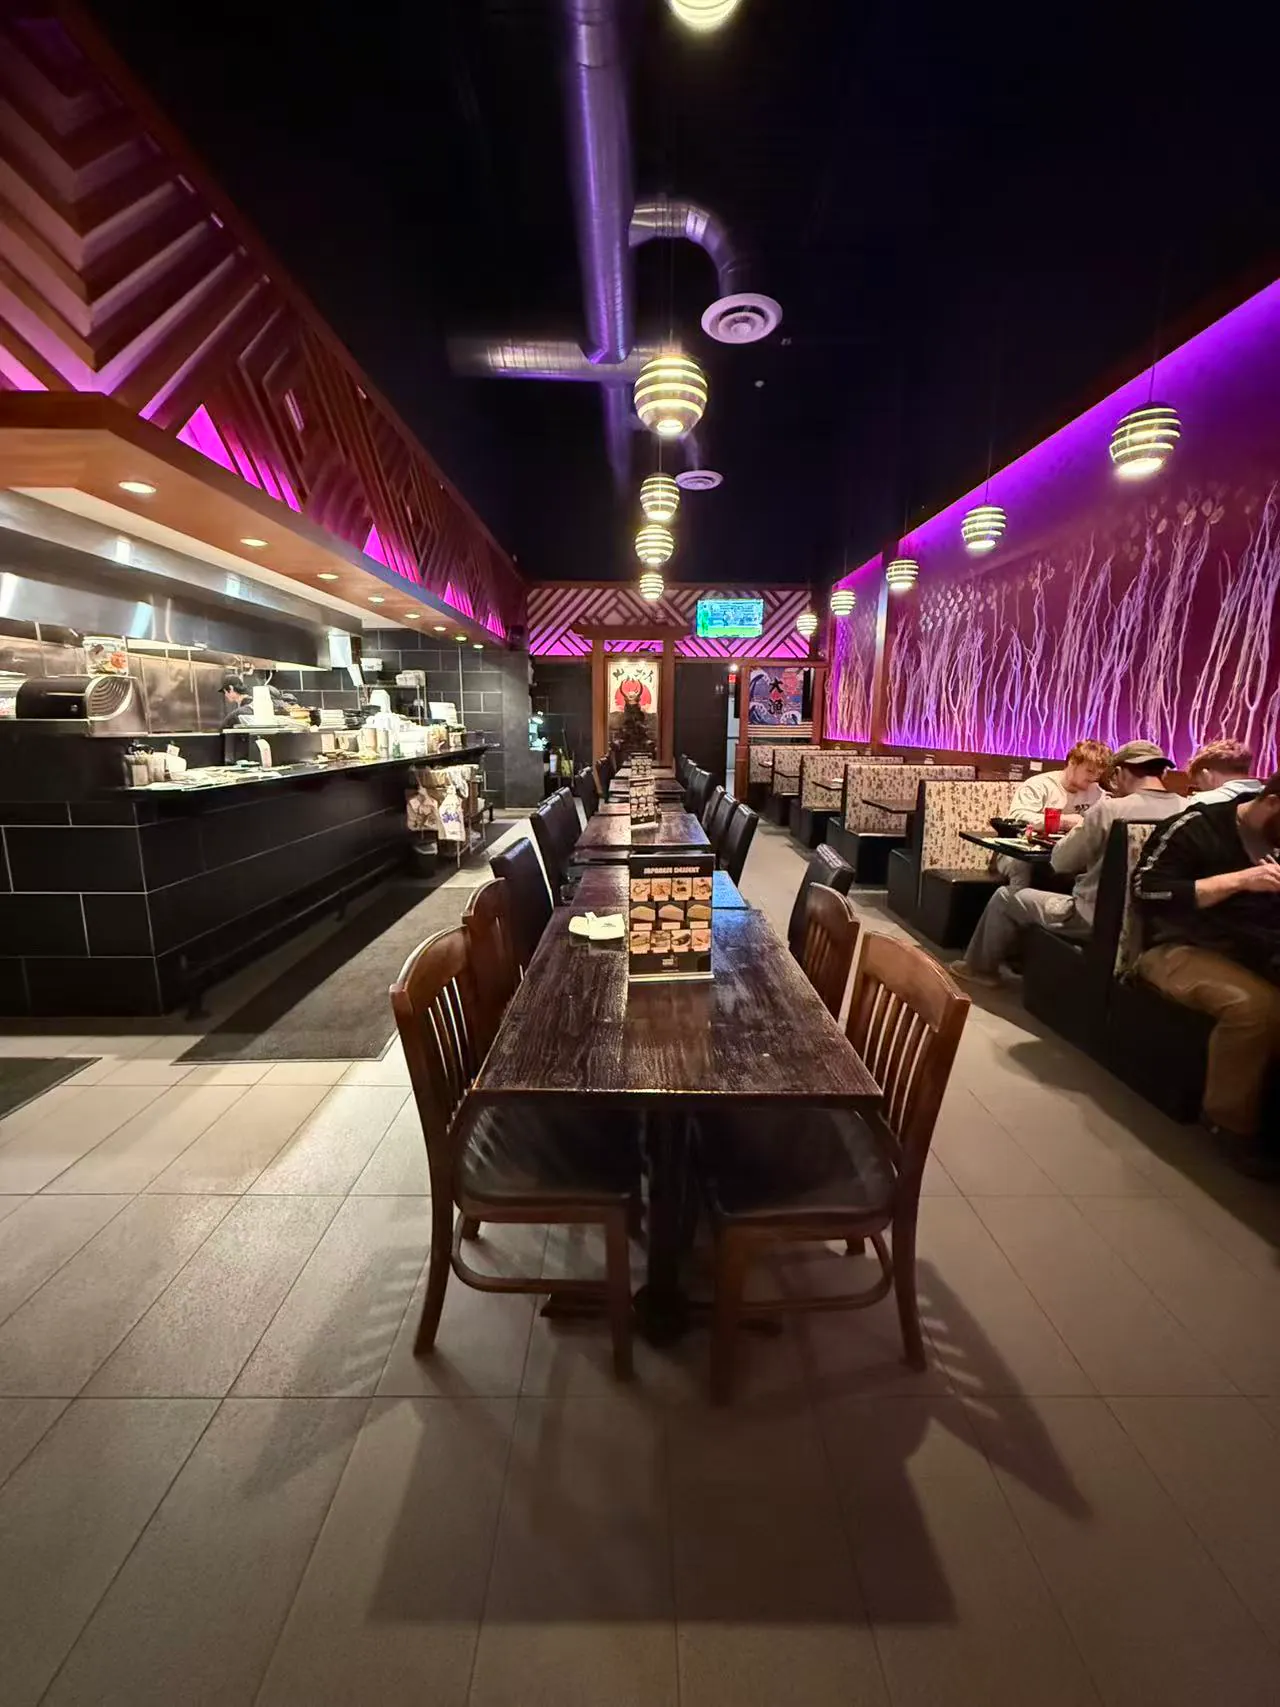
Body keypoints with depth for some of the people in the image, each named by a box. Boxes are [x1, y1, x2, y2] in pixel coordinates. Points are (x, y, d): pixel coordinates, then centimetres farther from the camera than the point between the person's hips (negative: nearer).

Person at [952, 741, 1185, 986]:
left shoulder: (1110, 809, -20)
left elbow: (1060, 862, -9)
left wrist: (1080, 828, 7)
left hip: (1096, 919, -7)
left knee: (1005, 897, 12)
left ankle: (980, 967, 30)